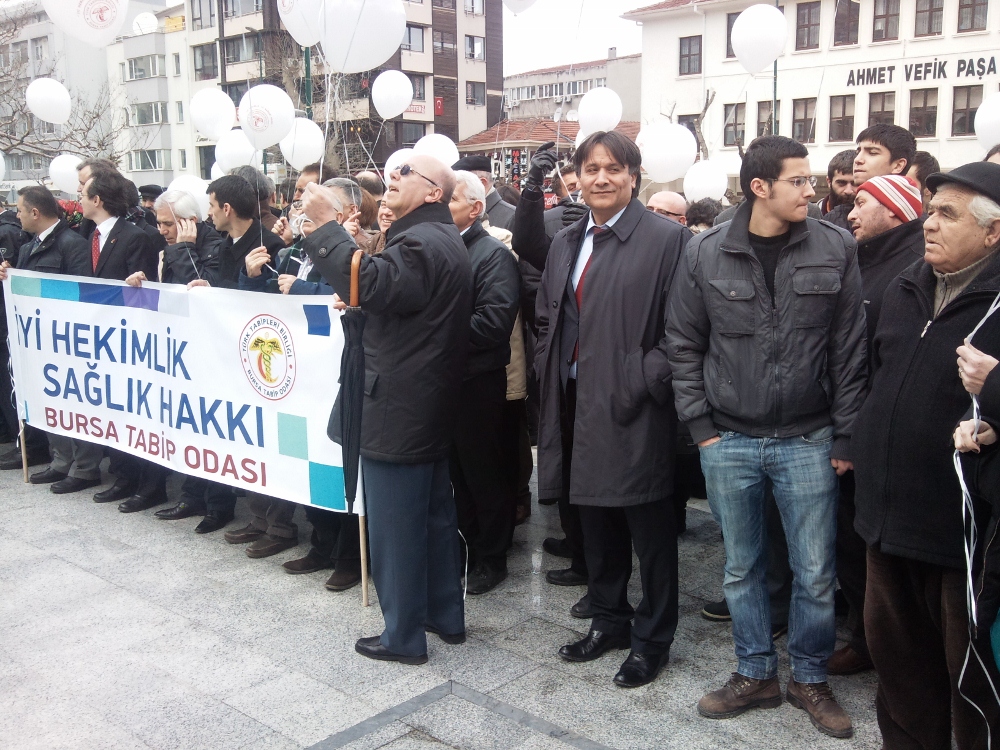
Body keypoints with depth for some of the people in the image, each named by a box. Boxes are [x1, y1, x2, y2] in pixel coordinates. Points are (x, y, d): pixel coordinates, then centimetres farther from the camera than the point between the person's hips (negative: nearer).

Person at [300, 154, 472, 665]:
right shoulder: (444, 240, 17)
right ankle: (445, 616, 30)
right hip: (431, 407, 11)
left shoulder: (422, 242, -17)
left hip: (398, 409, -11)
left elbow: (371, 283, -31)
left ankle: (404, 636, 12)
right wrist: (361, 306, 12)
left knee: (395, 526, 0)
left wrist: (326, 225, -24)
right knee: (434, 513, 18)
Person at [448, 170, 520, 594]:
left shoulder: (494, 255, -9)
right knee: (453, 472, 15)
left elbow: (493, 322, -20)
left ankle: (491, 559, 22)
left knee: (483, 474, 7)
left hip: (477, 383, -6)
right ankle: (460, 551, 30)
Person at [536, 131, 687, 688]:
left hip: (634, 409, -6)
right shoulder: (567, 243, 13)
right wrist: (553, 382, 8)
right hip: (579, 405, 7)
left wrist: (645, 380, -17)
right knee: (597, 522, 17)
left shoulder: (667, 238, -8)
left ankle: (653, 638, 22)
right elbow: (548, 319, 18)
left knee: (650, 529, 6)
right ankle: (610, 620, 35)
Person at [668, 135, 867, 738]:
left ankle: (810, 678, 30)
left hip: (808, 441, 0)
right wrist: (701, 427, -2)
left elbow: (849, 349, -1)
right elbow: (684, 346, 3)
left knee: (815, 573, 7)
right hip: (728, 441, 1)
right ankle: (757, 675, 32)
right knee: (742, 569, 13)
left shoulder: (836, 249, -3)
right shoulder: (706, 254, -3)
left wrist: (845, 436, -2)